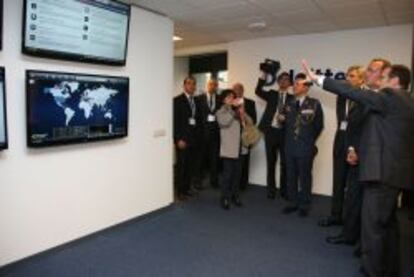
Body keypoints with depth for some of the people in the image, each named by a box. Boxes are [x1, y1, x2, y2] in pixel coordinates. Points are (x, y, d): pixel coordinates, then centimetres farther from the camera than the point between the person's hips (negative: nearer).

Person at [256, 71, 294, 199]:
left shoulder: (292, 98, 7)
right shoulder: (272, 94, 11)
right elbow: (258, 91, -6)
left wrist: (285, 118, -17)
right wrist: (264, 74, -12)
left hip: (284, 132, -1)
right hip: (271, 131, 1)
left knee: (284, 163, 2)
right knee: (271, 162, 7)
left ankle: (284, 190, 16)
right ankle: (271, 190, 17)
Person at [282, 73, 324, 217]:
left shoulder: (314, 104, -6)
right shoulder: (290, 104, 9)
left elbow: (319, 126, 0)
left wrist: (309, 141, 7)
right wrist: (290, 139, 11)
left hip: (305, 148, -4)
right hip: (290, 146, 5)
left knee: (305, 177, 5)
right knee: (291, 176, 11)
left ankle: (304, 205, 18)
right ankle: (293, 202, 24)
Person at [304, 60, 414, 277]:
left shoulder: (391, 97, -11)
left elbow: (354, 93, -16)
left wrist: (318, 78, -12)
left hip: (383, 171, -10)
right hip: (393, 170, 10)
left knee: (372, 225, -4)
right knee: (387, 223, 20)